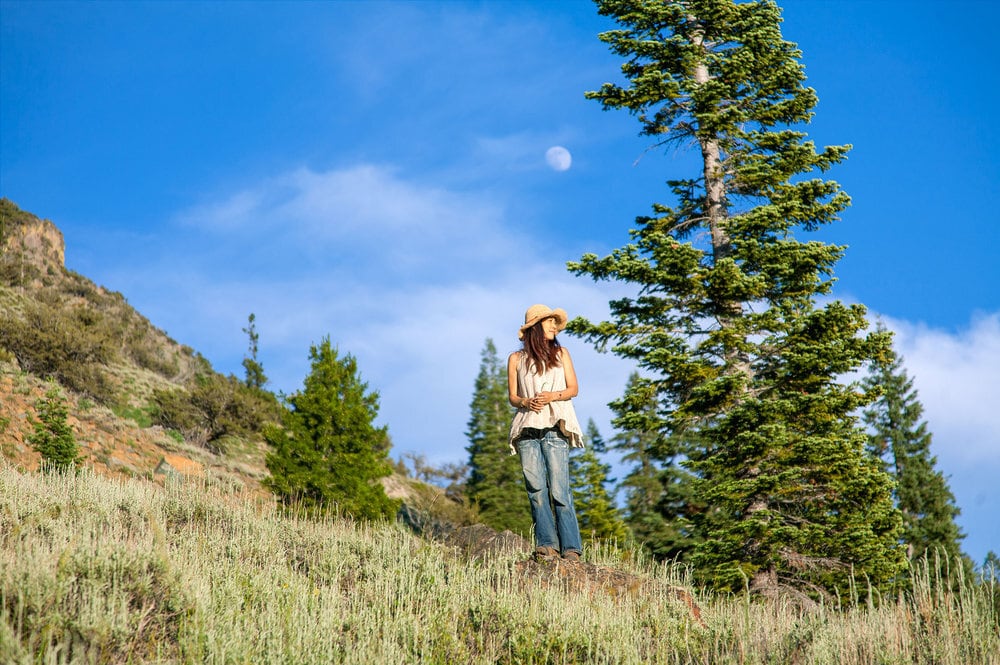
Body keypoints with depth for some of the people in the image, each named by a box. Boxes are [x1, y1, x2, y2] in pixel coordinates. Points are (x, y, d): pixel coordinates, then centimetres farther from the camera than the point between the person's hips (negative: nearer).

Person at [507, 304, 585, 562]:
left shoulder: (561, 353, 14)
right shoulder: (516, 359, 13)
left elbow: (573, 389, 10)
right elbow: (512, 396, 11)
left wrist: (552, 396, -9)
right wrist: (525, 402, -11)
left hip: (555, 427, -1)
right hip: (527, 429, 1)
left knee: (559, 489, -10)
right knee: (536, 489, -6)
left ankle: (571, 548, -10)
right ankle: (546, 545, -5)